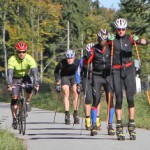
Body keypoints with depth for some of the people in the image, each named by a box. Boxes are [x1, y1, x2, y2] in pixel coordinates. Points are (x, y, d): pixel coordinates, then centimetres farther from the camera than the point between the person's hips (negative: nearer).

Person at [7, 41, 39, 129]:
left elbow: (35, 72, -33)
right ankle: (14, 119, 0)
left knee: (30, 88, -32)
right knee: (14, 98, -11)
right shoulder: (12, 60, -27)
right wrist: (10, 84, -51)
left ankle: (28, 102, -4)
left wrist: (36, 83, -47)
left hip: (25, 77, 0)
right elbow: (10, 73, -36)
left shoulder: (30, 59, -24)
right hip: (16, 78, 0)